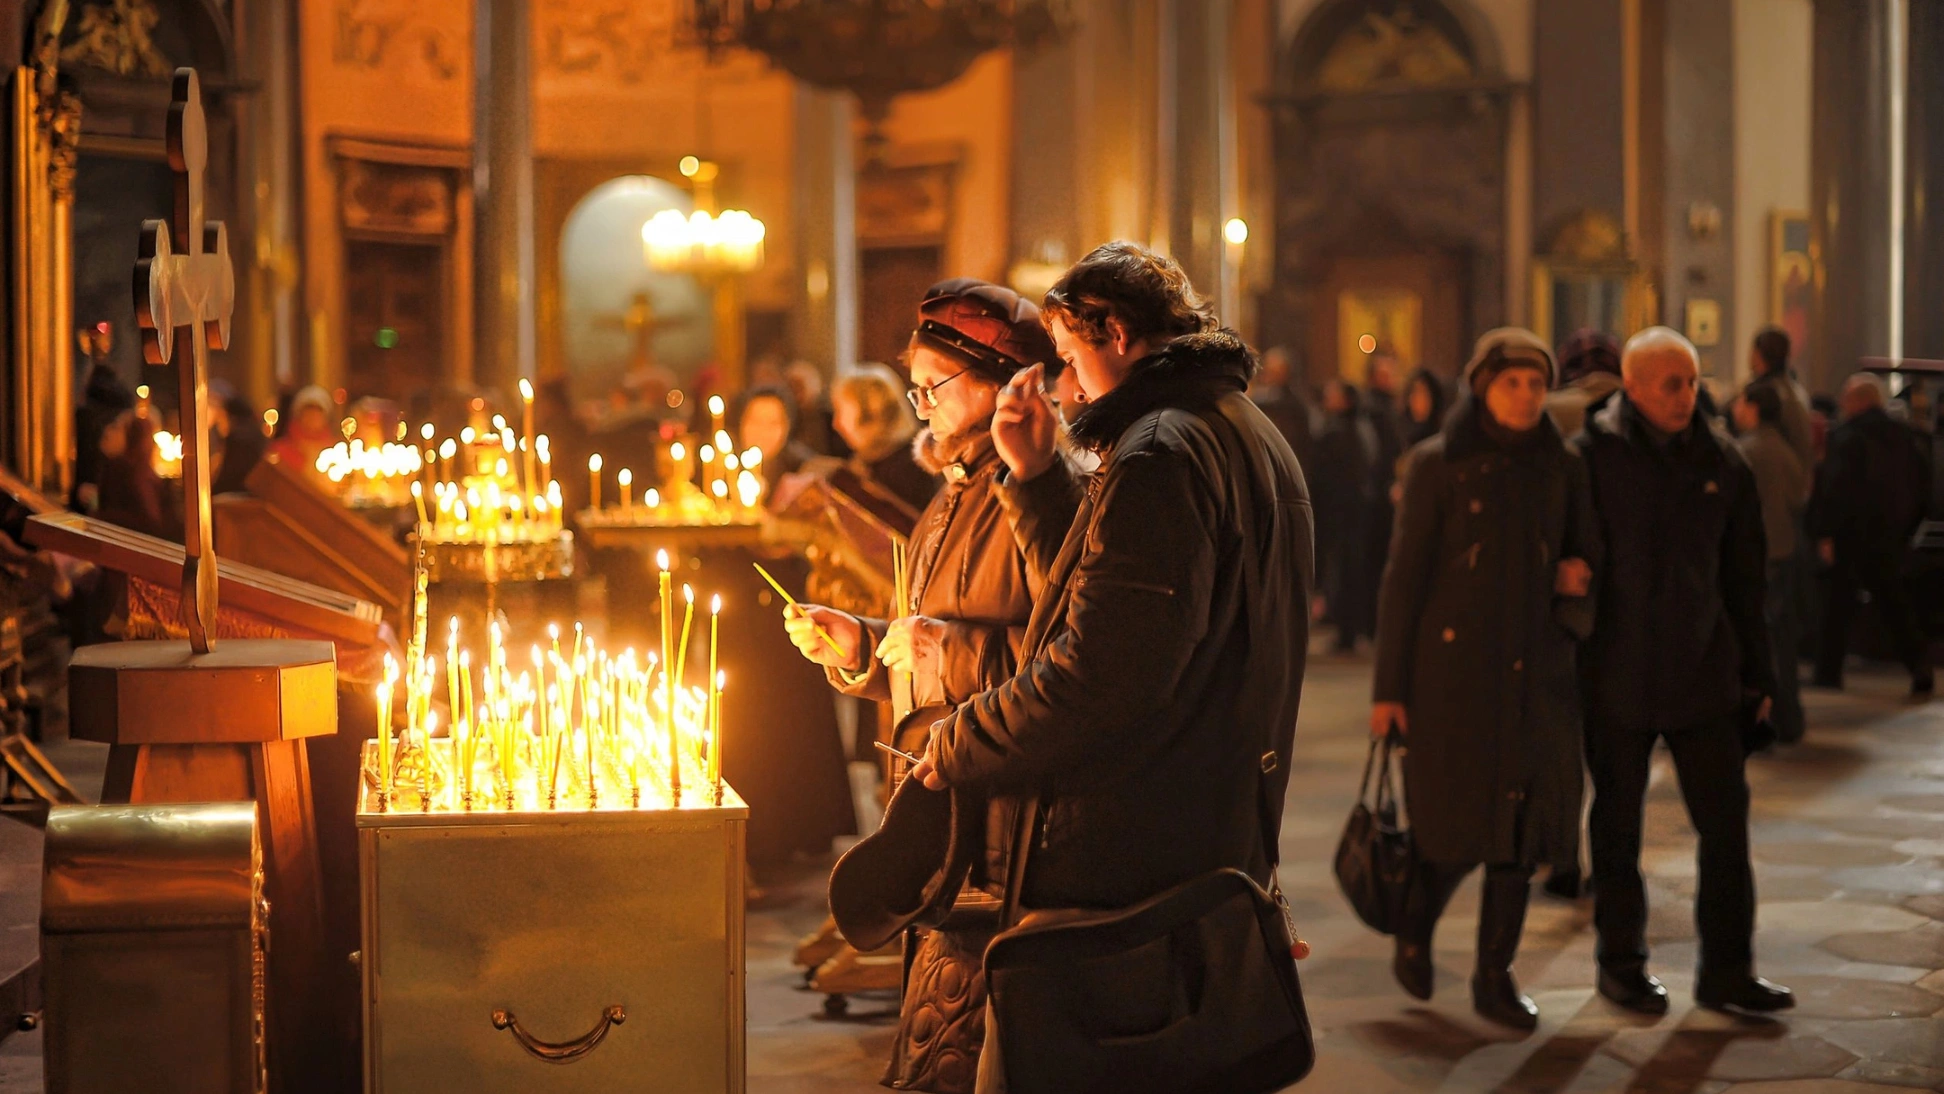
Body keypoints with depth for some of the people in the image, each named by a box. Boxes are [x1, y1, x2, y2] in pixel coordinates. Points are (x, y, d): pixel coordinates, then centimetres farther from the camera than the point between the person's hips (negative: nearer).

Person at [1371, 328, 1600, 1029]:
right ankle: (1416, 926, 28)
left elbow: (1586, 553, 19)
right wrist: (1388, 687, -7)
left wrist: (1579, 574, -7)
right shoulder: (1438, 464, -3)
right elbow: (1403, 576, -4)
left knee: (1520, 816, 1)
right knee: (1454, 821, -1)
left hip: (1536, 672, 3)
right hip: (1453, 665, -3)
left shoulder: (1562, 468, 7)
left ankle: (1496, 975, 12)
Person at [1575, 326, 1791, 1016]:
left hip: (1703, 675, 3)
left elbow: (1744, 578, 12)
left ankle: (1726, 970, 12)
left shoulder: (1722, 465, 5)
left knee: (1726, 822, 2)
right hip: (1615, 680, -3)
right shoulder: (1591, 458, -7)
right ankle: (1621, 964, 22)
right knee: (1617, 826, 9)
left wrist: (1758, 674, 12)